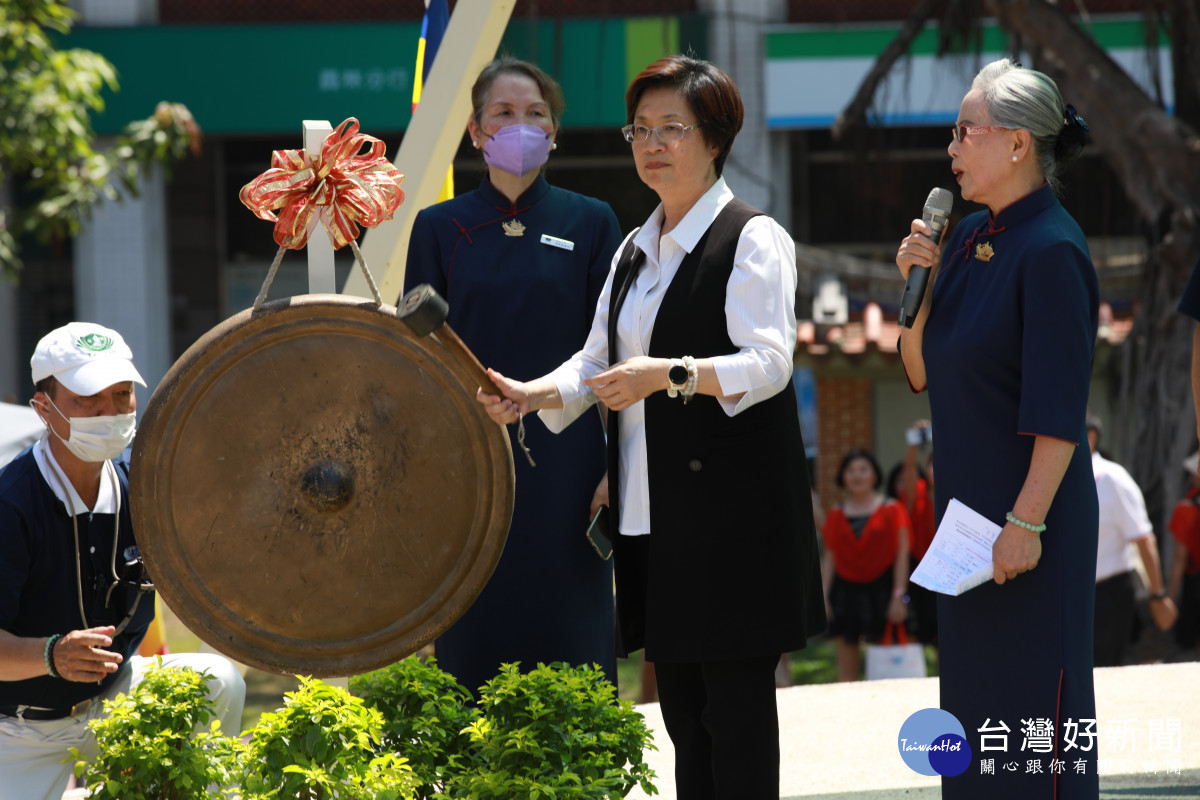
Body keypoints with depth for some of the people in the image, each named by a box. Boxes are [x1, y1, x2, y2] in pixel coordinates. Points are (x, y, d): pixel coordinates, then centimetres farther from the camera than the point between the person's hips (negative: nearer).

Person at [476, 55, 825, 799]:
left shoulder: (751, 238, -6)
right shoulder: (635, 251, 19)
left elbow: (768, 363, -16)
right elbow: (598, 364, 19)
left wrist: (668, 374, -30)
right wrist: (533, 395, -1)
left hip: (731, 507, -8)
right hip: (654, 514, 8)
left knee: (736, 704, -7)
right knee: (683, 710, 9)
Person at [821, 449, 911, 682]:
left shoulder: (891, 510, 3)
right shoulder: (836, 515, 10)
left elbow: (902, 554, -1)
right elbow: (829, 558, 10)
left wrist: (898, 596, -8)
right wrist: (823, 596, 2)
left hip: (880, 590, -3)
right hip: (846, 590, 3)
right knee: (847, 667, 1)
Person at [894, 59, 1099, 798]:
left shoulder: (1051, 251, -17)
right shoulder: (969, 238, 8)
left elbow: (1060, 410, -20)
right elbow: (922, 372, 12)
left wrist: (1027, 521, -21)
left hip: (1028, 510, -9)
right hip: (968, 503, 9)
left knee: (1034, 708, -3)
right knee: (976, 699, 13)